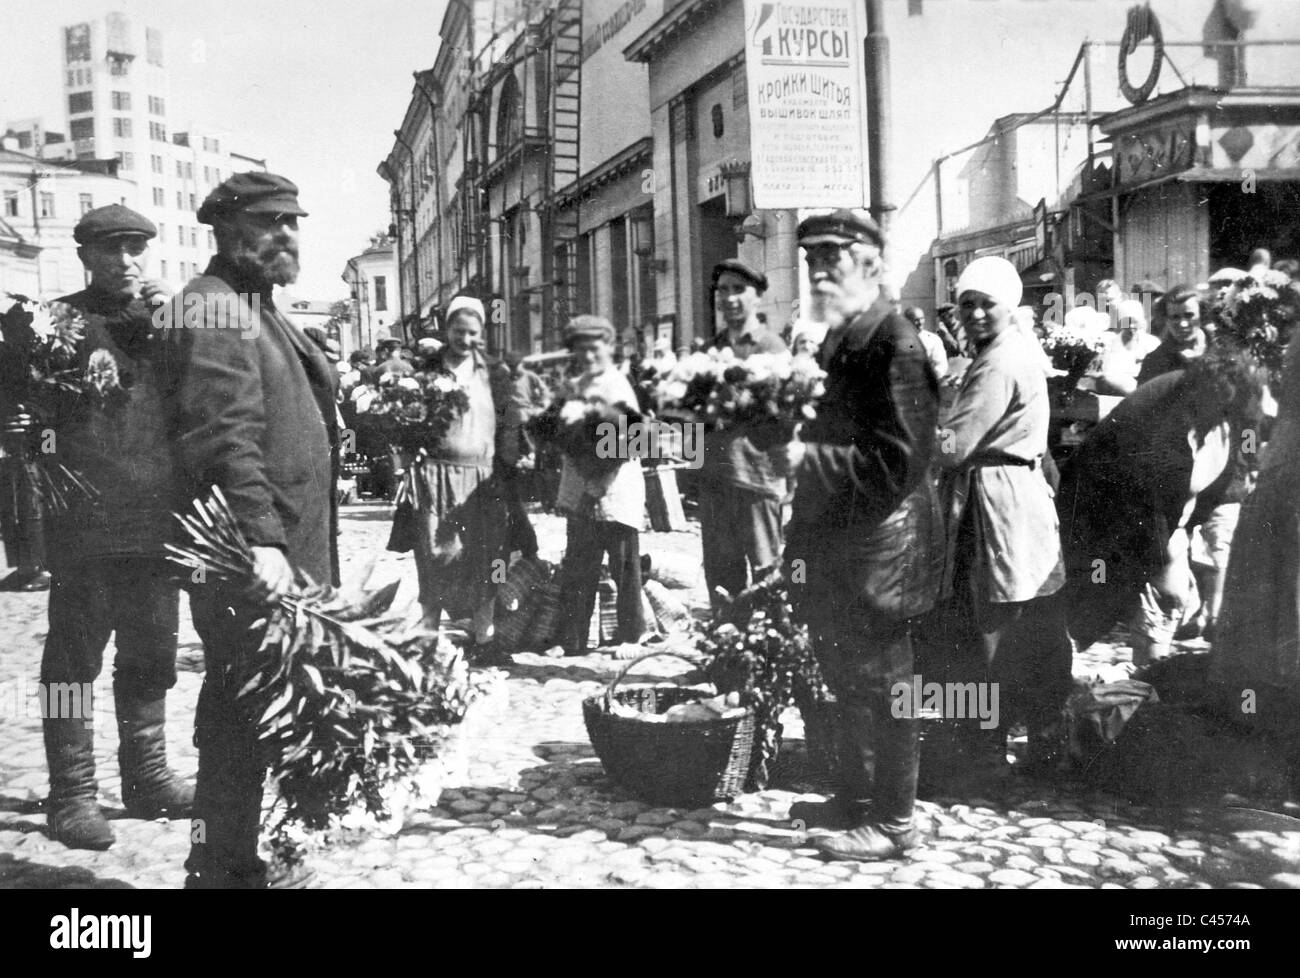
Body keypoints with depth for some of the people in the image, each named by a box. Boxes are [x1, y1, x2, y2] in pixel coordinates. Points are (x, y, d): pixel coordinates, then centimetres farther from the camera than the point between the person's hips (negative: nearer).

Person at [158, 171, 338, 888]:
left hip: (285, 553, 10)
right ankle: (223, 868, 5)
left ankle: (236, 859, 27)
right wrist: (261, 540, -29)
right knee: (242, 710, -5)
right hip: (246, 561, -10)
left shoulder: (258, 309, 22)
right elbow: (226, 437, -22)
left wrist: (304, 555, 24)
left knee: (251, 709, 16)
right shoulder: (214, 306, -10)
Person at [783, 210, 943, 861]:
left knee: (881, 683, 3)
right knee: (847, 682, 20)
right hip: (837, 546, 9)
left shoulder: (896, 347, -17)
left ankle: (893, 820, 16)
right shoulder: (837, 344, 12)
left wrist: (808, 458, -24)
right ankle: (853, 795, 35)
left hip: (880, 549, -9)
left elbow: (895, 464, -24)